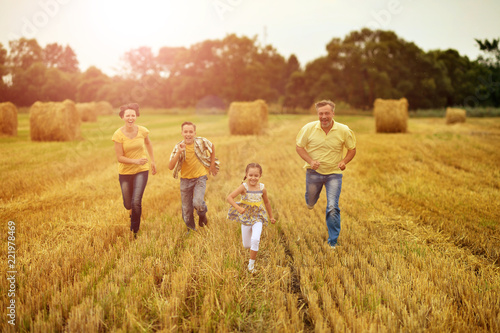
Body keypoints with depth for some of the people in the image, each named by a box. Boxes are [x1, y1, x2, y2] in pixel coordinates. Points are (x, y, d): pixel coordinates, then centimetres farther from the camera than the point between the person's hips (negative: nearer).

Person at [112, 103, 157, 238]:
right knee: (128, 204, 12)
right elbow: (120, 157, -15)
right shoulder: (118, 135, -15)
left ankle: (134, 231, 6)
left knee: (136, 202, -15)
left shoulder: (142, 131, -9)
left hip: (141, 171, 0)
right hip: (125, 172, 0)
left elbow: (148, 143, 15)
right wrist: (136, 161, -29)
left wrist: (152, 161, 15)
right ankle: (132, 212, 52)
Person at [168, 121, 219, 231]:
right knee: (187, 208, 9)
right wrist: (179, 152, -33)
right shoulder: (178, 147, -13)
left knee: (198, 203, -23)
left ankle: (202, 215, 13)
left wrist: (212, 164, 8)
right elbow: (170, 167, -21)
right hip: (185, 179, 2)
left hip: (200, 177, -2)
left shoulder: (201, 142, -14)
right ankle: (191, 229, 34)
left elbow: (212, 147, 10)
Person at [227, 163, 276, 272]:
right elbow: (229, 197, -21)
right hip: (245, 218, -1)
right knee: (246, 245, 9)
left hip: (258, 218, 1)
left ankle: (252, 263, -4)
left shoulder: (262, 188, -5)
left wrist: (271, 217, 18)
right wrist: (238, 208, -33)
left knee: (255, 240, -22)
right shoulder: (244, 187, -15)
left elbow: (267, 203, 11)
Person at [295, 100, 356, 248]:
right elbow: (299, 147, -1)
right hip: (314, 172, 1)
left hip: (334, 173, -1)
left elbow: (352, 149, 3)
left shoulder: (343, 130, -10)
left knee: (333, 207, -10)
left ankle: (333, 241, 5)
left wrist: (344, 161, -16)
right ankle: (311, 201, 60)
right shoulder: (309, 128, -11)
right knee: (310, 203, 19)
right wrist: (310, 161, -16)